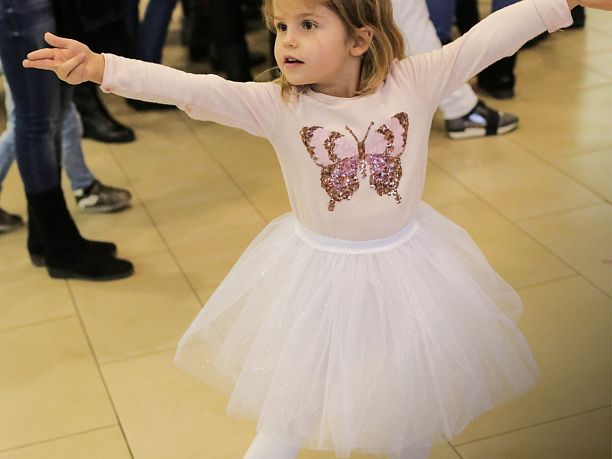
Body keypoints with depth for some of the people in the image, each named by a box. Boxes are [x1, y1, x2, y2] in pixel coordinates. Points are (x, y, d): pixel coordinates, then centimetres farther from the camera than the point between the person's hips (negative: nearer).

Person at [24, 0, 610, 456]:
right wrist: (101, 67, -34)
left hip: (405, 267, 1)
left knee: (413, 406, 20)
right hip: (318, 278, -1)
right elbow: (192, 90, -24)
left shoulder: (415, 81, -12)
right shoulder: (277, 106, -15)